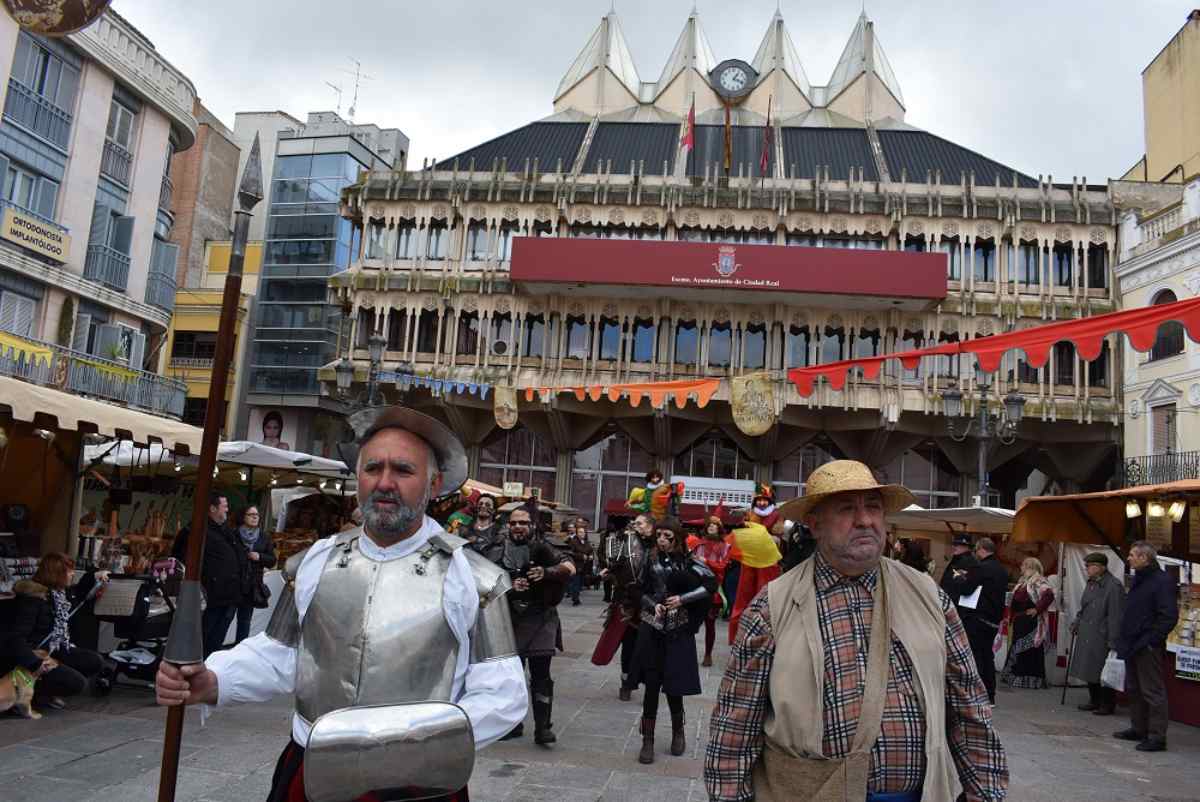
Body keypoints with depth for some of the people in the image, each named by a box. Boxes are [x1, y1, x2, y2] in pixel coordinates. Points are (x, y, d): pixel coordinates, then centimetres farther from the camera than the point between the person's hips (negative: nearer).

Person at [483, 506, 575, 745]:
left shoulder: (542, 548, -1)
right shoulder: (497, 552, 3)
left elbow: (570, 567, -11)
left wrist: (547, 572, -27)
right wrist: (509, 586, -19)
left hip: (540, 621, -2)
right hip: (509, 621, 2)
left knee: (541, 676, -3)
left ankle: (542, 728, 4)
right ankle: (513, 724, 28)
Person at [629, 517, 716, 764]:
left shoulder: (687, 562, -5)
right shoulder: (652, 560, 2)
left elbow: (712, 584, -6)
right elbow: (643, 592, 9)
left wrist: (683, 599, -12)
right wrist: (653, 605, -11)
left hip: (678, 631, -2)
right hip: (652, 629, 2)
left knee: (674, 686, 2)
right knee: (651, 685, 1)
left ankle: (678, 731, 29)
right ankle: (648, 740, 13)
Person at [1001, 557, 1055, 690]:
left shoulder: (1038, 582, -12)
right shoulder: (1022, 582, 17)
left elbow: (1049, 594, -28)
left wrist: (1037, 609, -22)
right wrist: (1011, 616, 17)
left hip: (1031, 622, -9)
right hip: (1019, 621, 9)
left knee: (1030, 650, -4)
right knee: (1018, 649, 13)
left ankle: (1032, 679, 3)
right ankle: (1018, 677, 22)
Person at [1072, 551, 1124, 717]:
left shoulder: (1113, 586, -17)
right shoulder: (1091, 583, 12)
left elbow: (1115, 616, -19)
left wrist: (1113, 642, -20)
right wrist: (1076, 624, 17)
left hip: (1102, 638, -9)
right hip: (1086, 635, 9)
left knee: (1103, 673, 1)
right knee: (1089, 670, 16)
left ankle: (1107, 705, 14)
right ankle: (1094, 701, 29)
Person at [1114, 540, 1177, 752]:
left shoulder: (1162, 581, -14)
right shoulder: (1138, 580, 15)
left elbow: (1169, 616, -20)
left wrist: (1151, 640, -19)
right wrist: (1123, 639, 14)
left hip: (1147, 647, -10)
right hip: (1133, 646, 10)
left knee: (1152, 692, -3)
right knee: (1133, 689, 17)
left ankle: (1157, 736, 4)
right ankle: (1138, 729, 29)